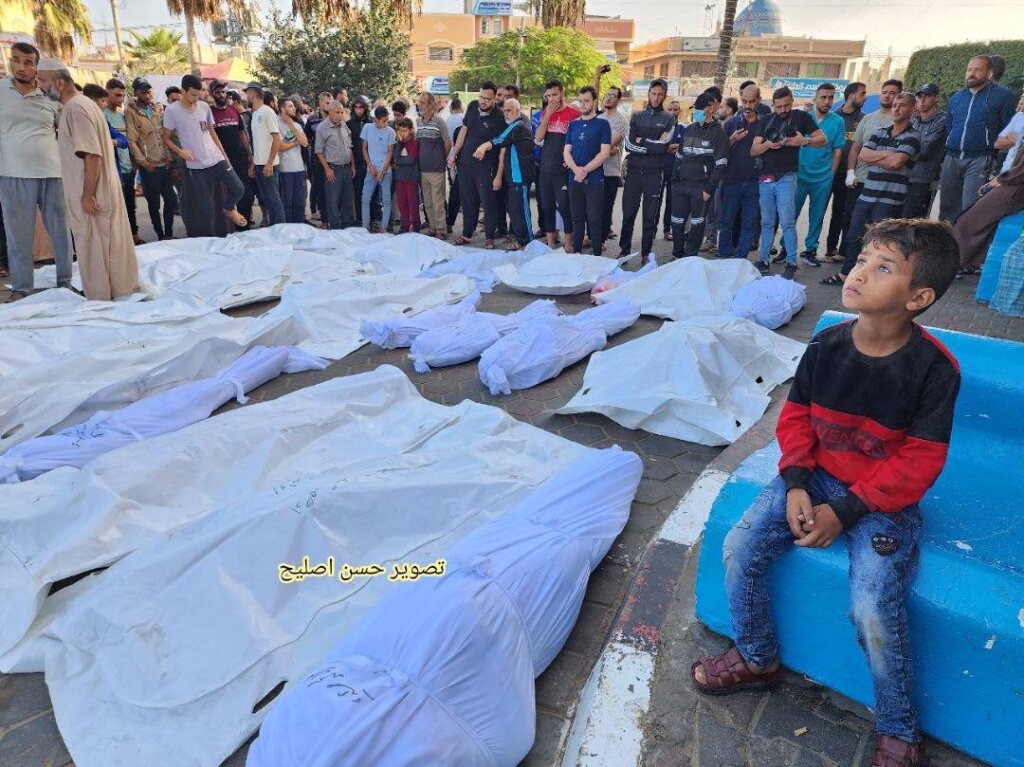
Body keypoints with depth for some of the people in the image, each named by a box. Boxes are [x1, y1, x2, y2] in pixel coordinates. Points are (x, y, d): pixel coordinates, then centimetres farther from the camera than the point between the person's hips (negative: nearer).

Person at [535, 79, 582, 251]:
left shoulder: (574, 113, -5)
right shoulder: (545, 113, 11)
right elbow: (538, 138, 0)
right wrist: (547, 115, -6)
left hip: (563, 170, -5)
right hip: (545, 169, 5)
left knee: (564, 207, -5)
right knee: (547, 207, 9)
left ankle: (568, 246, 3)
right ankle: (550, 243, 18)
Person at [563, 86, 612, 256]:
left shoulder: (602, 124, 1)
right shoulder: (573, 124, 13)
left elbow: (605, 153, -7)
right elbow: (566, 151, 8)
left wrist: (585, 170, -14)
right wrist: (576, 169, -11)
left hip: (594, 179, -4)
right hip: (574, 178, 4)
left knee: (594, 219, -4)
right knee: (577, 218, 9)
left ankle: (597, 255, 1)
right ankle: (576, 252, 16)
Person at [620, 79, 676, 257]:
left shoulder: (669, 119, 5)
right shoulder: (636, 116, 10)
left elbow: (663, 147, -10)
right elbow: (628, 144, -4)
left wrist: (641, 140, -6)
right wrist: (652, 146, -9)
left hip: (654, 173, -1)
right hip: (634, 170, 1)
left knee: (650, 216, 3)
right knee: (628, 213, 3)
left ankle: (646, 254, 11)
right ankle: (624, 250, 14)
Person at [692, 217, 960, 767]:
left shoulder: (934, 368, -17)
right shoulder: (826, 346, -6)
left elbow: (919, 462, -14)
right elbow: (796, 416, 3)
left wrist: (845, 513, -18)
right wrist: (795, 485, -10)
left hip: (885, 499, -4)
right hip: (816, 477, 4)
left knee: (873, 610, -21)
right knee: (739, 550, -9)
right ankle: (757, 659, 18)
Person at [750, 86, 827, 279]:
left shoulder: (801, 117, 4)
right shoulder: (765, 121, 12)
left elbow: (823, 139, 4)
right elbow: (753, 151, 6)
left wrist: (804, 141, -14)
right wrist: (767, 144, -14)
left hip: (786, 178, -4)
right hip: (765, 178, 4)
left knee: (787, 222, -8)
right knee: (767, 223, 8)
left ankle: (791, 264, -4)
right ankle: (763, 261, 14)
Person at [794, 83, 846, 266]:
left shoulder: (837, 122, 1)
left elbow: (837, 151, 3)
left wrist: (831, 175, -2)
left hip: (823, 179, 1)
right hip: (800, 175, 0)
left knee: (817, 217, 7)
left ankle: (810, 250, 17)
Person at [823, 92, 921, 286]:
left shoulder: (912, 136, -2)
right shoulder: (880, 132, 15)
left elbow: (896, 162, -16)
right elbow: (863, 154, 0)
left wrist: (874, 158, -3)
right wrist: (888, 154, -8)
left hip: (890, 199, -5)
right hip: (867, 194, 6)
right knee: (854, 235, 11)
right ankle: (845, 273, 23)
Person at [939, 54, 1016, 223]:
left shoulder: (1001, 95, 1)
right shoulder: (956, 97, 16)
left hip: (979, 160, -5)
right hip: (951, 158, 5)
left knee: (970, 210, -14)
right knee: (947, 207, 10)